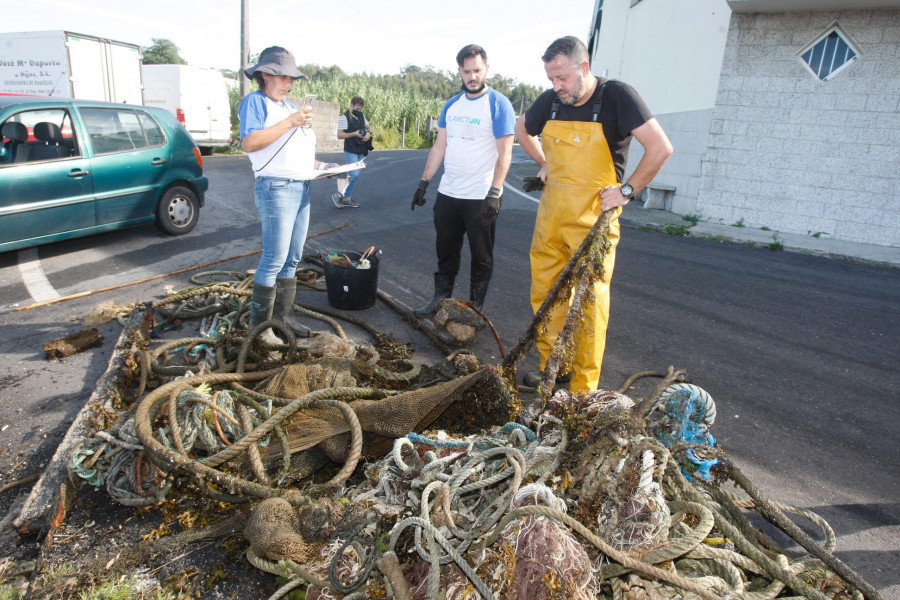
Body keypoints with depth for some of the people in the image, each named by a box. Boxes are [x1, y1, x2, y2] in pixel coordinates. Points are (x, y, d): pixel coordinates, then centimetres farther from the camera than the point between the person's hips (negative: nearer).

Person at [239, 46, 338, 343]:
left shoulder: (290, 107, 23)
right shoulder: (255, 101, -2)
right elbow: (249, 143, -18)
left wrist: (321, 165, 13)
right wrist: (290, 122, -19)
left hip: (302, 188, 9)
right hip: (276, 188, -8)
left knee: (292, 259, 9)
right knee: (275, 259, -10)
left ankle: (283, 315, 18)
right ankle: (259, 324, 0)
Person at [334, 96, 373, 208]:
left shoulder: (361, 116, 12)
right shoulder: (344, 118, -8)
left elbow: (369, 127, 20)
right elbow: (339, 135, -12)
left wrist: (369, 133, -4)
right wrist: (354, 134, -21)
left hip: (361, 151, 7)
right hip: (351, 151, -7)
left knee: (354, 175, 7)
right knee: (354, 175, -16)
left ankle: (347, 198, 13)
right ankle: (338, 195, -2)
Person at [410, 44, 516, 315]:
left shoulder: (498, 104, -7)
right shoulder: (452, 104, 10)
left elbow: (505, 152, -13)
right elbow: (440, 146, 14)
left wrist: (494, 192, -21)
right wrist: (424, 183, 9)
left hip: (481, 198, -6)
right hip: (447, 194, 6)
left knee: (481, 257, 7)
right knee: (445, 252, 15)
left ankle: (474, 309, 19)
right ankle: (441, 299, 29)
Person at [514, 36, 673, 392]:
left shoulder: (616, 96, -9)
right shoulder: (551, 100, 6)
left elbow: (660, 148, -13)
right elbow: (522, 129, 27)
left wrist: (627, 191, -13)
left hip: (593, 218, -6)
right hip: (551, 213, 6)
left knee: (589, 300, -2)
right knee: (544, 293, 9)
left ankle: (583, 388, 7)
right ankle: (552, 366, 25)